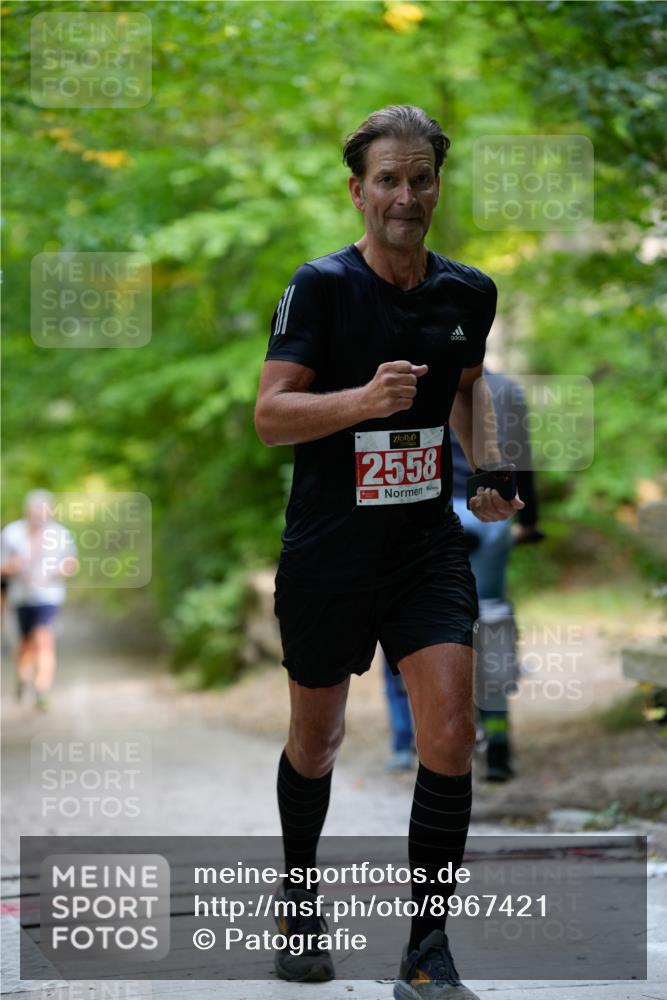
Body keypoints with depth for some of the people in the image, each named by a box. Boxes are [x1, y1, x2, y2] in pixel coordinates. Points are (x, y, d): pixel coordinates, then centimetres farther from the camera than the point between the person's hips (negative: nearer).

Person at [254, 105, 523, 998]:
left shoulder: (468, 294, 3)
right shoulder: (321, 286, -10)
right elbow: (270, 415, -16)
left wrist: (489, 469, 9)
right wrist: (364, 398, -32)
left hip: (429, 546, 2)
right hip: (327, 549, -2)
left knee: (450, 730, -14)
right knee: (316, 739, 14)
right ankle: (299, 894, 41)